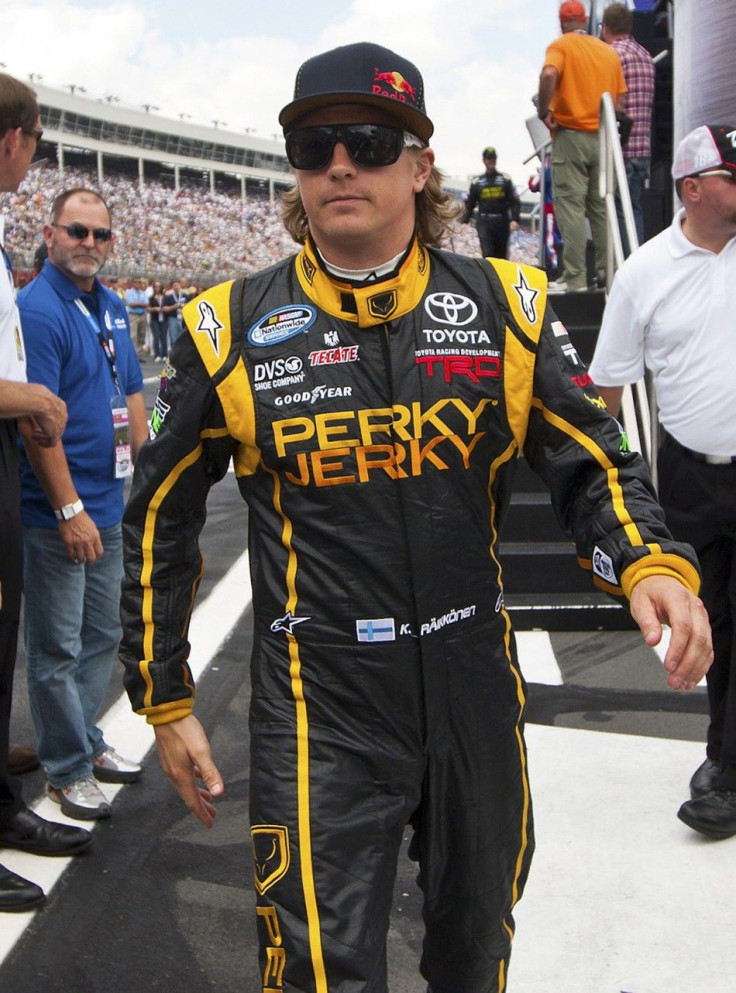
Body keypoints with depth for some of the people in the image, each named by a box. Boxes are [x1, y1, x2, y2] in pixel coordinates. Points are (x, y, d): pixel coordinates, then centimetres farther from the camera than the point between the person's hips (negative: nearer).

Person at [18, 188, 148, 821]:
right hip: (58, 514, -8)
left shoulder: (113, 307, 11)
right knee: (58, 649, 4)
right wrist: (69, 510, -21)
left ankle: (87, 742, 35)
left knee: (102, 637, 19)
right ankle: (67, 770, 17)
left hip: (108, 507, 8)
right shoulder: (36, 309, -15)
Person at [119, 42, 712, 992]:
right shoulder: (231, 329, -5)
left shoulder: (505, 306, -2)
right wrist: (163, 697, 5)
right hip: (320, 706, -2)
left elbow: (591, 464, 2)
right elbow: (161, 517, 3)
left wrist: (651, 563, -20)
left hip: (476, 685, 3)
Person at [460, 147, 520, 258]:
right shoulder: (477, 182, 10)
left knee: (501, 256, 7)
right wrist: (464, 221, -3)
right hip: (484, 223, -1)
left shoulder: (505, 179, 8)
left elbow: (515, 202, 3)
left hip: (502, 223, 1)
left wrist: (514, 219, -11)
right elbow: (469, 204, 11)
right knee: (487, 255, -13)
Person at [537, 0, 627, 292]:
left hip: (570, 134, -5)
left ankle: (575, 278, -12)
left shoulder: (561, 45, -1)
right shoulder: (610, 51, 13)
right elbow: (620, 101, 11)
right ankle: (607, 271, 12)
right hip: (603, 137, 5)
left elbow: (549, 75, -21)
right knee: (601, 206, 12)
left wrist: (544, 112, -11)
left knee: (570, 205, -7)